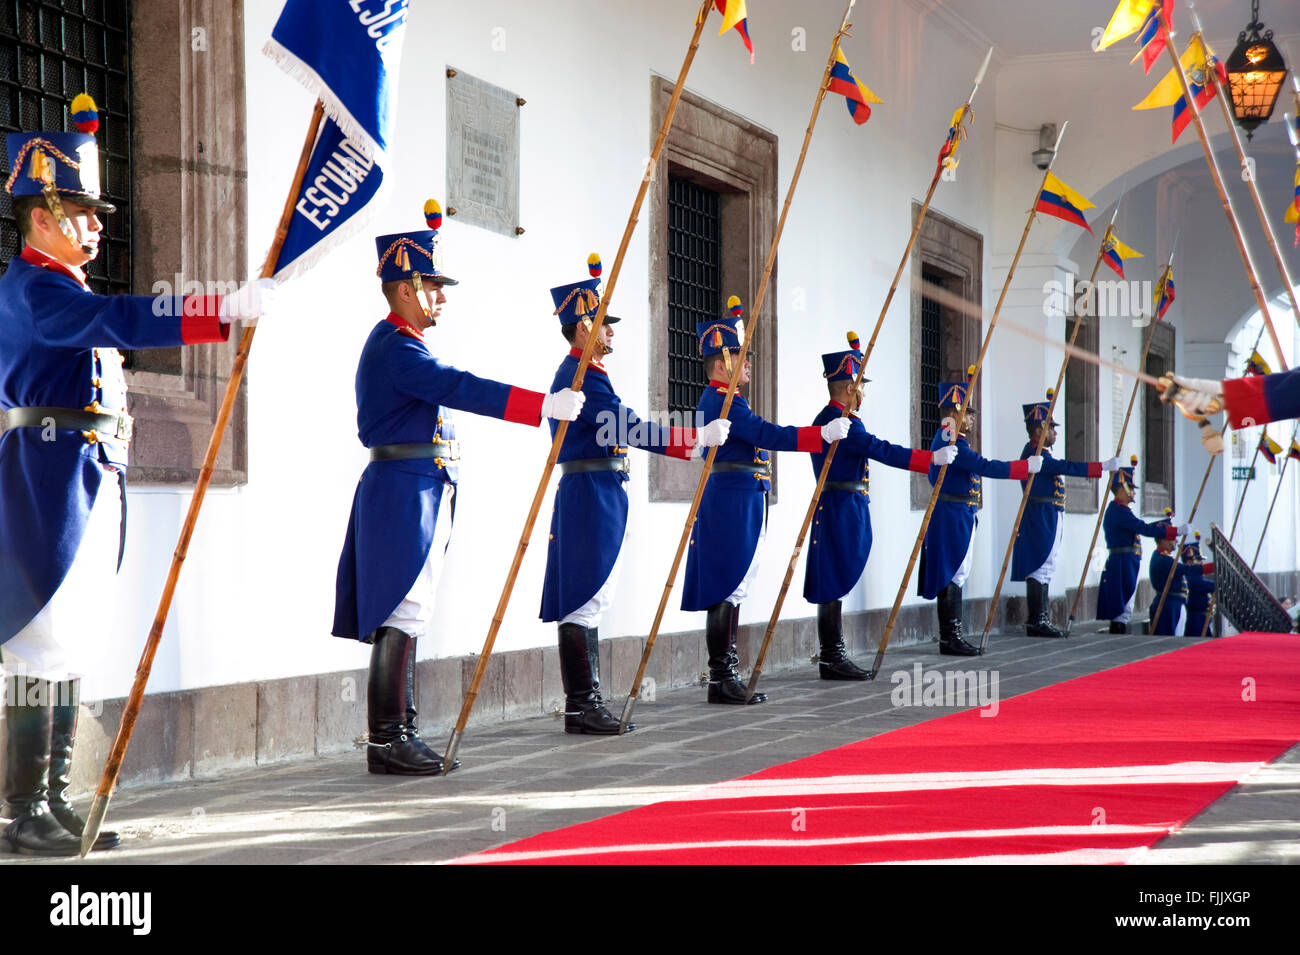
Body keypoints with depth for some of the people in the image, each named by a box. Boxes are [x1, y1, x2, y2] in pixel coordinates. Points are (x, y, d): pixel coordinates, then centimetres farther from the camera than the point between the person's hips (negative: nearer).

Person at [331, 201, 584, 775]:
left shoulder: (397, 343, 19)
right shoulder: (396, 346, -15)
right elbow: (459, 388, -26)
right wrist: (545, 405, -29)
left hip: (414, 493, 11)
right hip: (405, 492, -11)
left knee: (405, 615, 10)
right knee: (401, 614, -9)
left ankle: (399, 733, 14)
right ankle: (388, 742, -8)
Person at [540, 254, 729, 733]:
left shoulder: (573, 372, 19)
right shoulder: (586, 376, -14)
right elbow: (631, 429, -20)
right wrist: (699, 437, -17)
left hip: (587, 496, 11)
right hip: (593, 494, -11)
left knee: (586, 601, 10)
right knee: (585, 600, -8)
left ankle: (584, 703, 13)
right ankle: (582, 705, -6)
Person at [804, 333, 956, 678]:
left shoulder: (825, 418, 17)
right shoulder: (842, 421, -16)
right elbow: (883, 451, -21)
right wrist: (933, 458, -19)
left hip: (835, 509, 11)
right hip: (843, 509, -11)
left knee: (834, 585, 10)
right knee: (836, 582, -8)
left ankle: (832, 656, 13)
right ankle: (833, 659, -6)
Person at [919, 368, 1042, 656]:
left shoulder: (944, 438, 12)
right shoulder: (952, 443, -18)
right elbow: (987, 467, -23)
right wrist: (1029, 466, -20)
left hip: (953, 516, 11)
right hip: (955, 516, -11)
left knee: (953, 575, 11)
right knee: (954, 575, -8)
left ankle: (950, 637, 13)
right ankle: (950, 638, -6)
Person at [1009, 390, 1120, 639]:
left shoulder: (1037, 452, 14)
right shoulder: (1035, 454, -17)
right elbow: (1068, 467, -24)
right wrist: (1104, 466, -24)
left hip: (1047, 518, 11)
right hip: (1042, 517, -11)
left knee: (1043, 569, 12)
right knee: (1040, 567, -10)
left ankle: (1040, 621, 15)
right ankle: (1037, 621, -9)